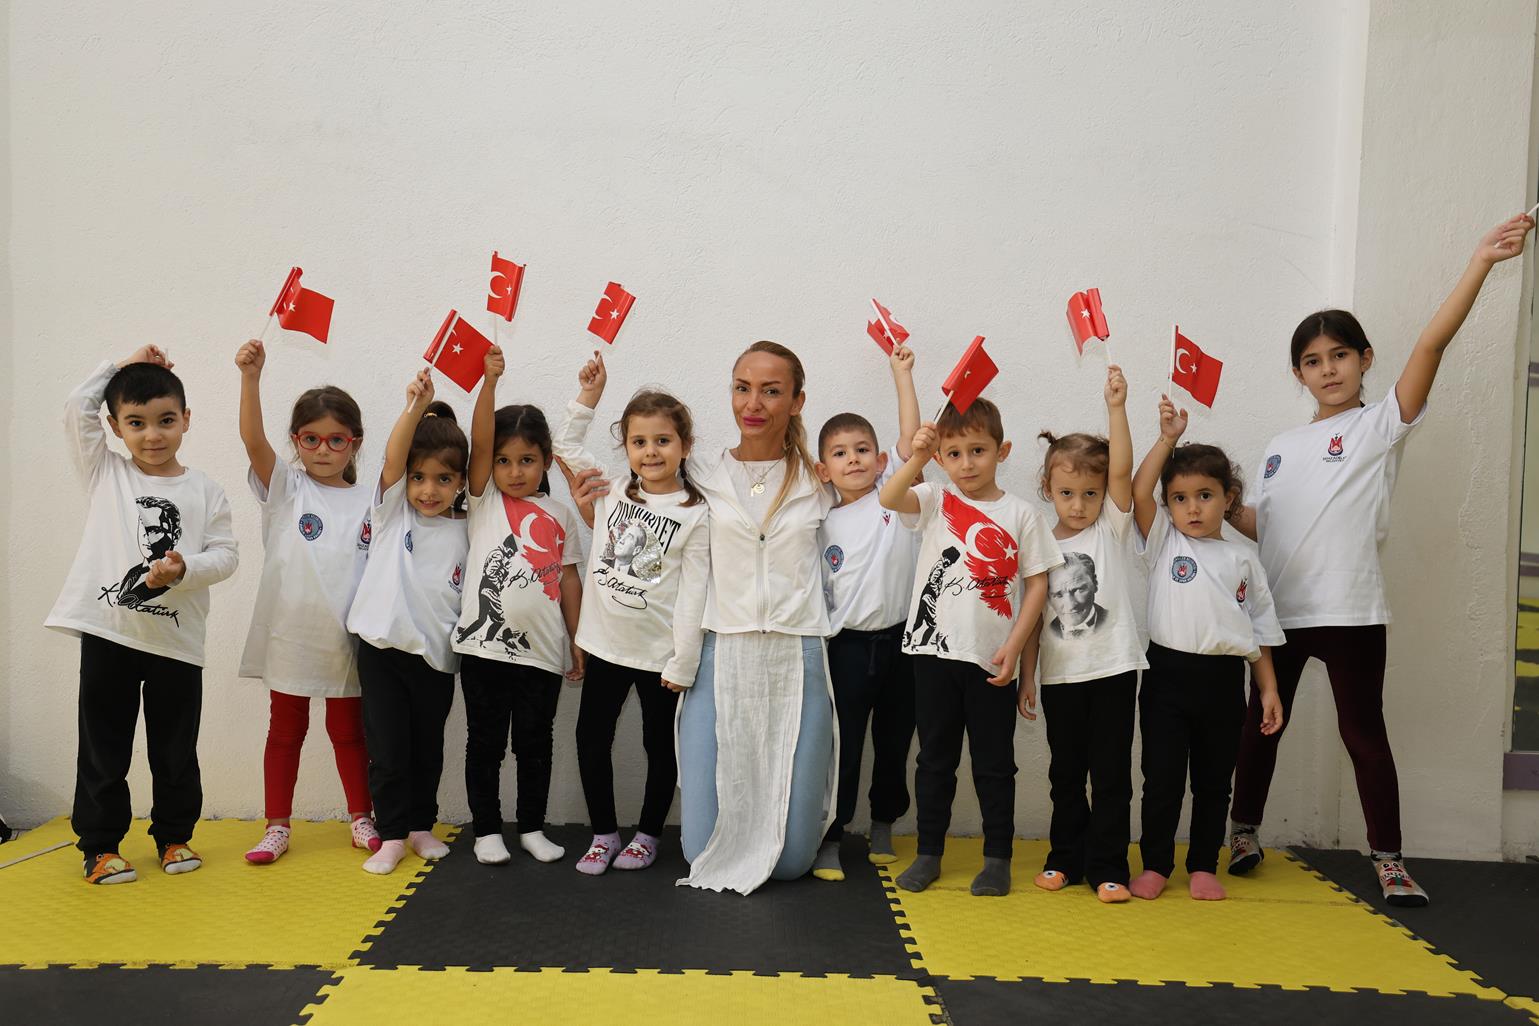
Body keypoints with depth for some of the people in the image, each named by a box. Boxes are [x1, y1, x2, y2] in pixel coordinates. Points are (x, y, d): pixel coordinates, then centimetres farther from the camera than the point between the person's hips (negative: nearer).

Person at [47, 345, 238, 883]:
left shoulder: (205, 491, 3)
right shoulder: (105, 474, 6)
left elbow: (224, 554, -1)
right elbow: (77, 409, -1)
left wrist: (183, 569, -20)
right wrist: (122, 365, 6)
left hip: (177, 641, 0)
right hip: (107, 634, 0)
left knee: (176, 751, 11)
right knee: (103, 748, 8)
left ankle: (174, 835, 27)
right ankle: (100, 844, 21)